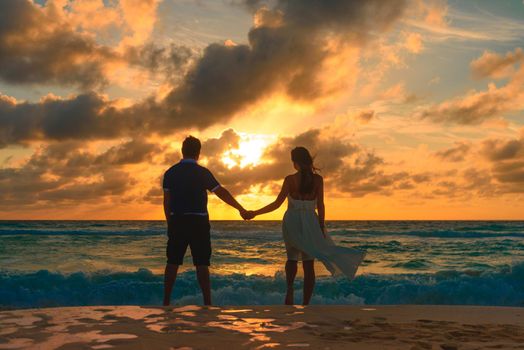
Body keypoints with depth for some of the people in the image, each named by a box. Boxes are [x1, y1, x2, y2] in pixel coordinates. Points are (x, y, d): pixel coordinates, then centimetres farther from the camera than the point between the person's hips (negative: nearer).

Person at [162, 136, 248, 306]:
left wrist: (170, 223, 14)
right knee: (201, 264, 1)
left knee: (172, 263, 9)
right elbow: (222, 193, -3)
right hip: (198, 222, -2)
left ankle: (166, 301, 10)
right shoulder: (202, 172, -5)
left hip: (177, 221, 3)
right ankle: (207, 302, 2)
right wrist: (241, 209, 7)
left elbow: (166, 202, 4)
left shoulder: (170, 172, 3)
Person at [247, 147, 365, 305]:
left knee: (292, 258, 21)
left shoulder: (290, 179, -7)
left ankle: (290, 288, -5)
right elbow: (320, 206, -2)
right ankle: (305, 303, 6)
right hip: (310, 222, 1)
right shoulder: (318, 179, -2)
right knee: (309, 264, 7)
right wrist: (322, 229, 6)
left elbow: (277, 203, -8)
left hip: (292, 221, -1)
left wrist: (254, 213, -1)